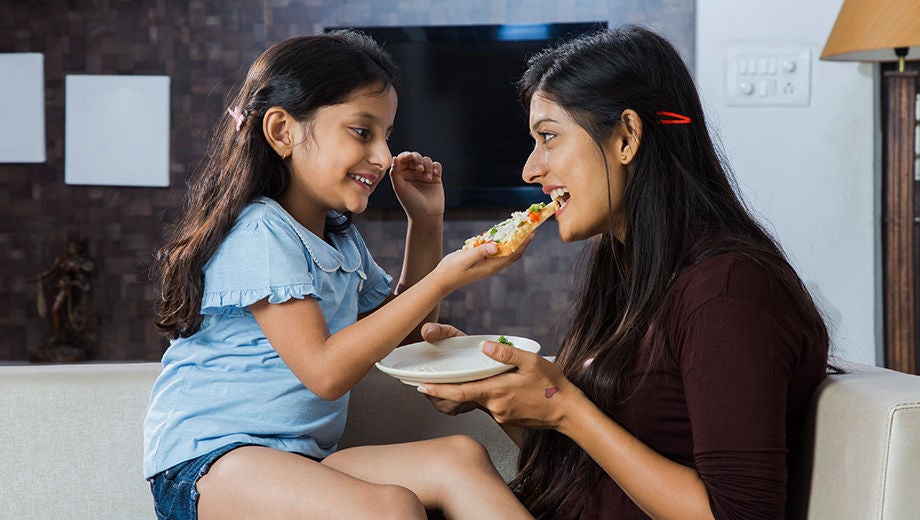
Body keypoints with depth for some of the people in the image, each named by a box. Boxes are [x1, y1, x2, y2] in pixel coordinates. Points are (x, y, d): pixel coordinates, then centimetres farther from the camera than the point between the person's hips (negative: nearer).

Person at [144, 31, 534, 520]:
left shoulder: (341, 237, 17)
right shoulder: (260, 231, -13)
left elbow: (399, 334, 29)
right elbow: (325, 372, -20)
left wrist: (426, 224, 17)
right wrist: (444, 279, -19)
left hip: (302, 458, 8)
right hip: (206, 463, -8)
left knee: (460, 456, -20)